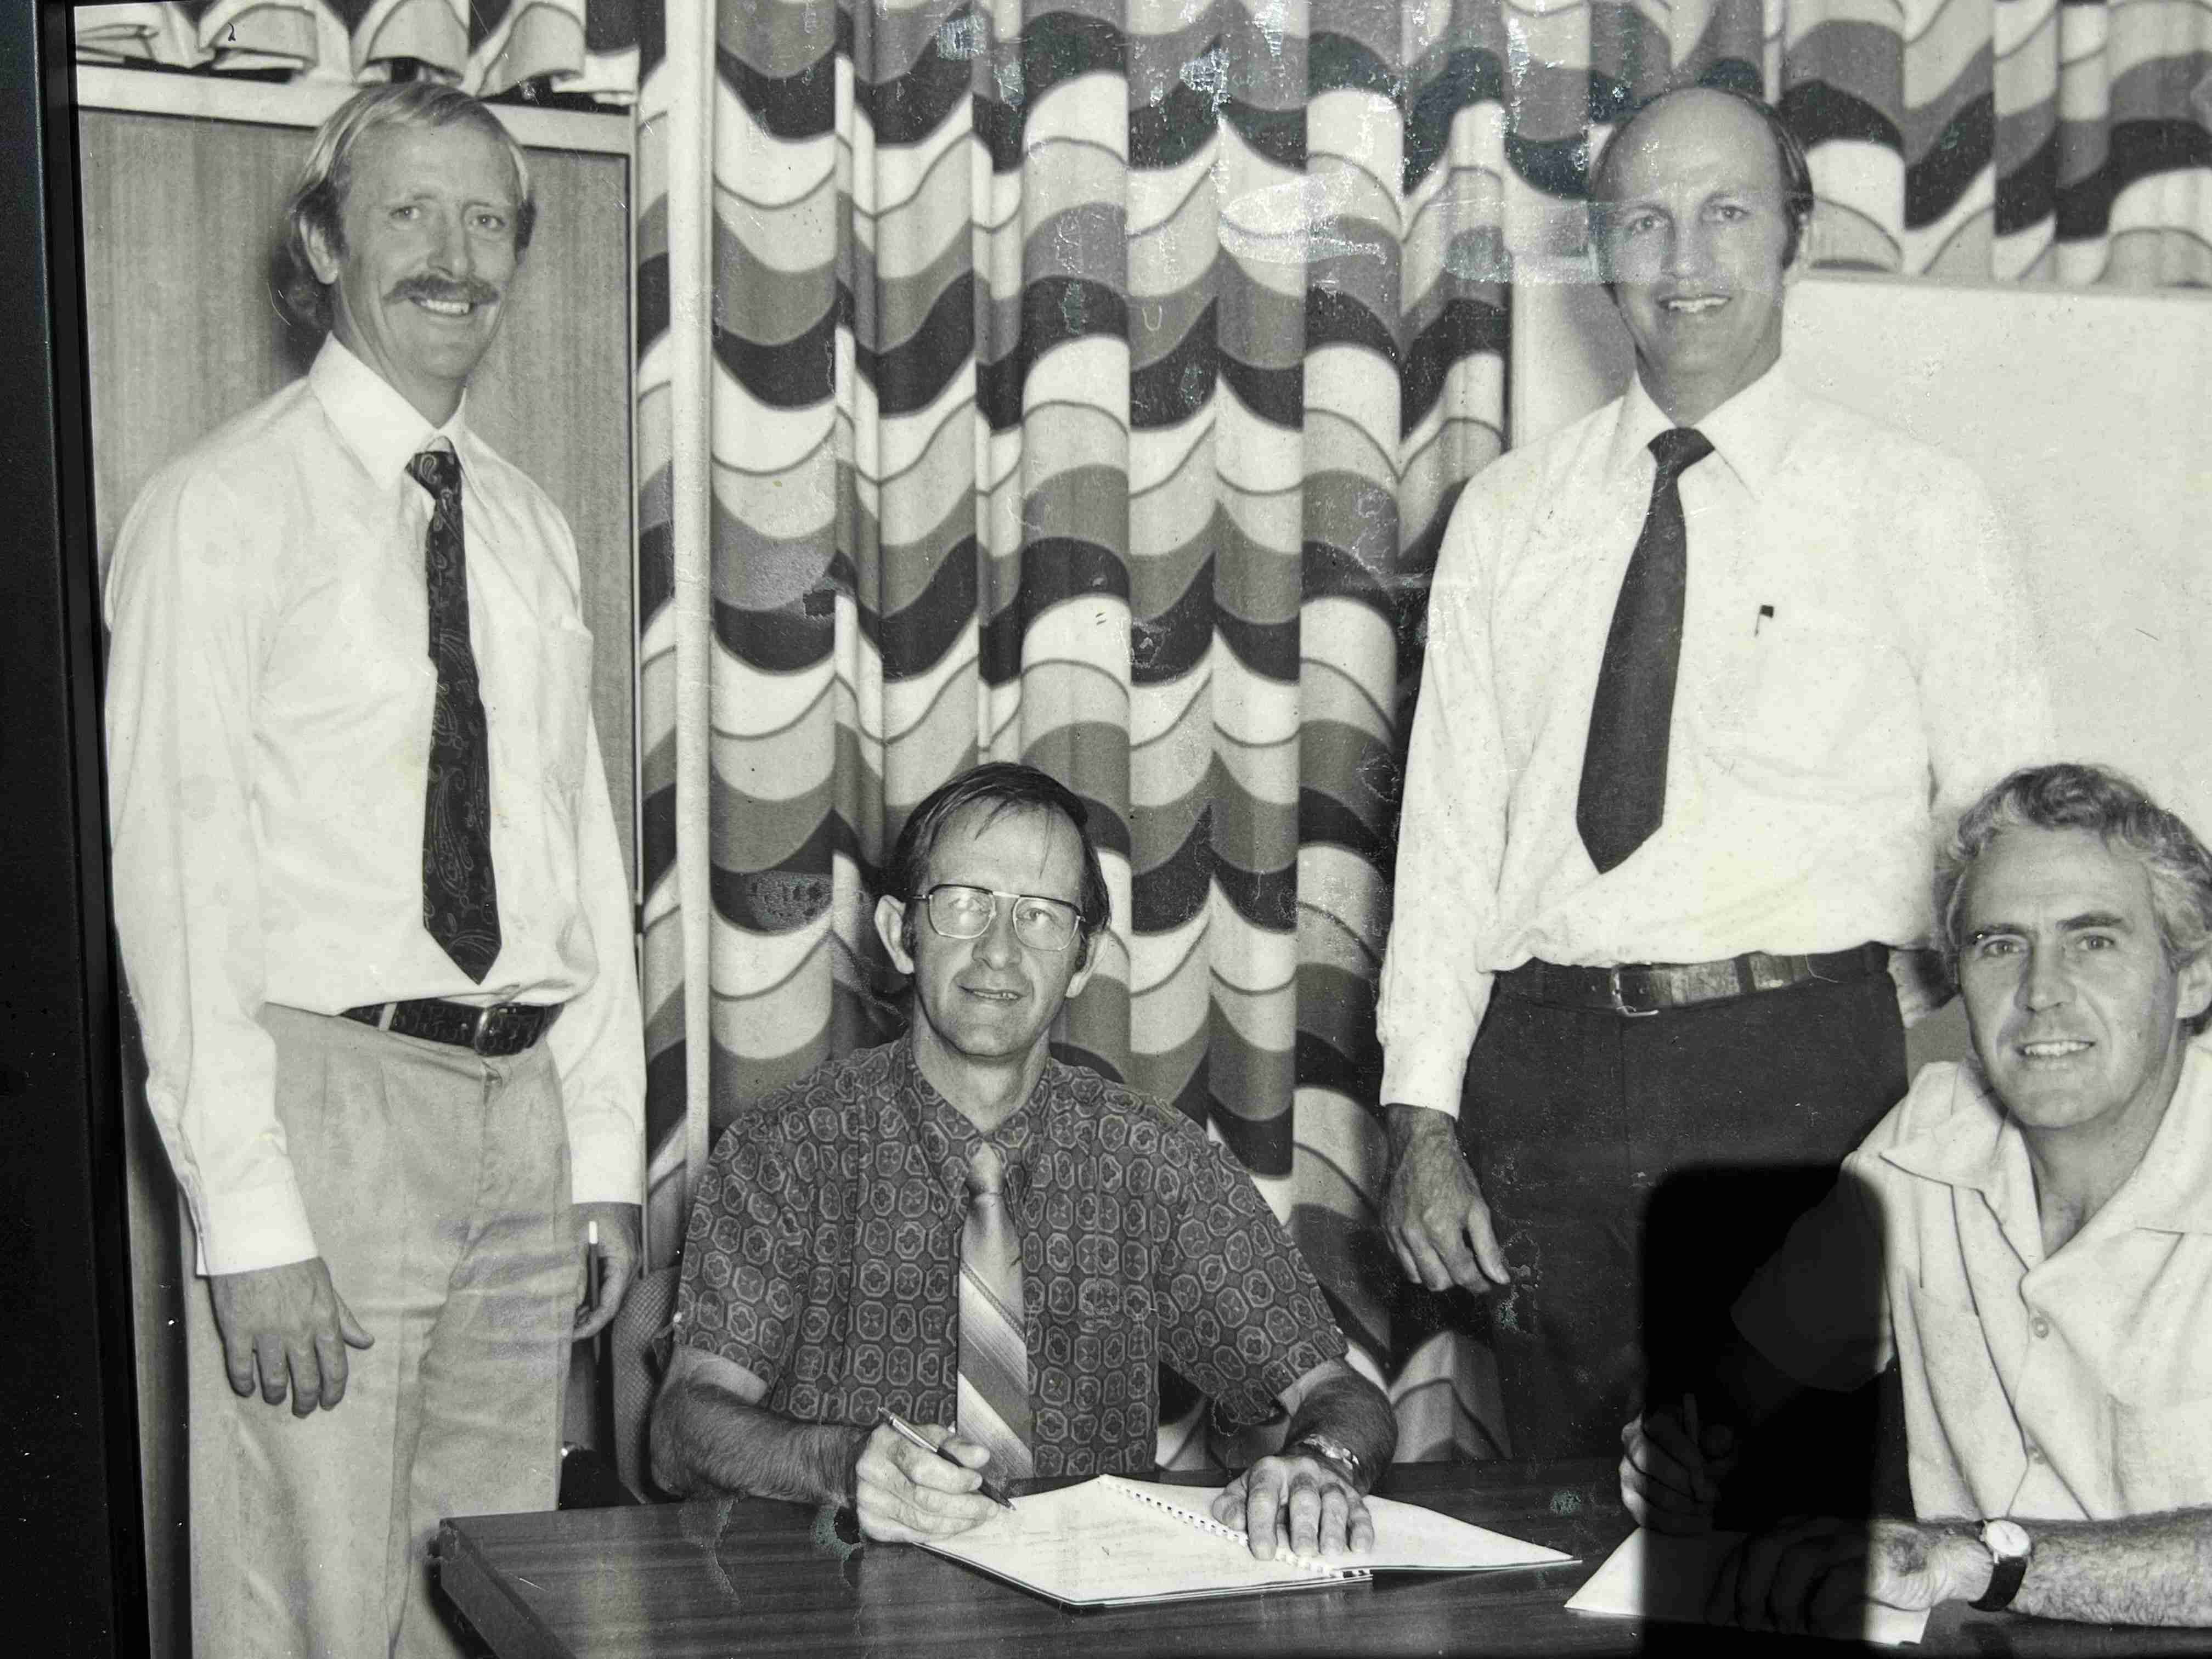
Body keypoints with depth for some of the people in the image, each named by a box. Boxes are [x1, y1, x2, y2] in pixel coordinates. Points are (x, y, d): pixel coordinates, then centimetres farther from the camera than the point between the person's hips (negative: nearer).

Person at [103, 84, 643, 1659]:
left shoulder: (531, 527, 15)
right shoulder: (222, 507, -5)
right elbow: (178, 866, -11)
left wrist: (608, 1154, 9)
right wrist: (249, 1215, -17)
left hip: (523, 1104, 6)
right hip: (325, 1096, -6)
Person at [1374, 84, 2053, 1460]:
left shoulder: (1918, 509, 5)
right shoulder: (1509, 512, 12)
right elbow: (1447, 823, 10)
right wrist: (1423, 1117, 2)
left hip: (1805, 1065, -2)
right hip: (1550, 1073, 2)